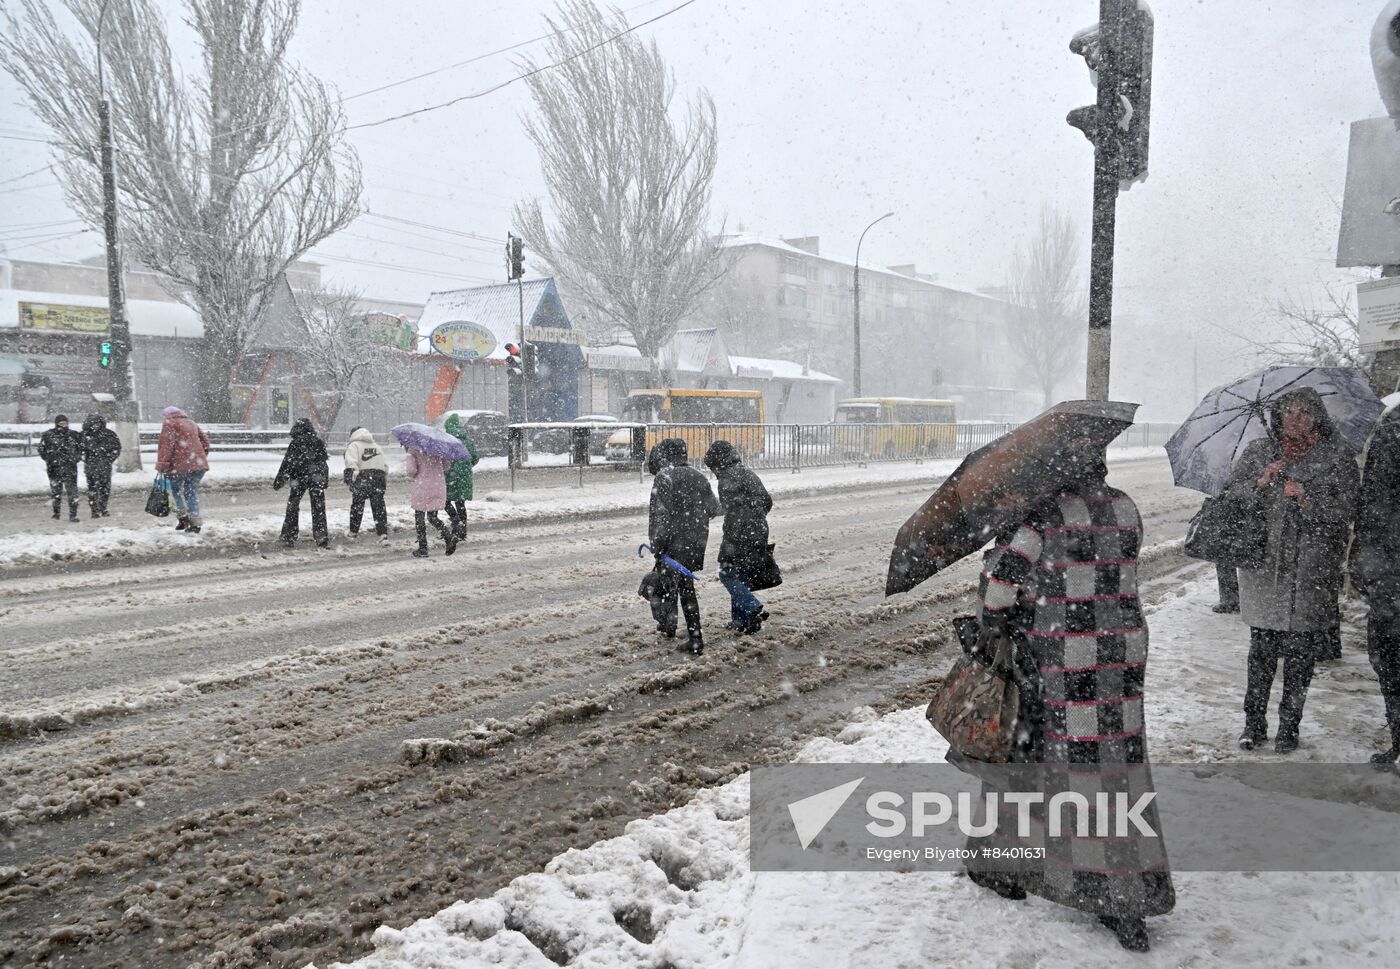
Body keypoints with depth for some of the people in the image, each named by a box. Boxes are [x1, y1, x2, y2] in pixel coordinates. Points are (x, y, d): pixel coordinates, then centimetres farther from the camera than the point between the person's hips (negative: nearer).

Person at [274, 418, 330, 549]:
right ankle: (322, 539, -2)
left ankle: (288, 538, 15)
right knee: (318, 510, 4)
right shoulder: (319, 442, 6)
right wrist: (325, 480, 21)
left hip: (299, 479, -3)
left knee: (292, 508, 13)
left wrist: (278, 481, -2)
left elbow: (287, 463, -8)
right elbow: (324, 461, 13)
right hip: (317, 479, 3)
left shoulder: (296, 443, -7)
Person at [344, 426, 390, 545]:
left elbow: (351, 463, -13)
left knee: (356, 507, 11)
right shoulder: (377, 446, 21)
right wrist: (386, 482, 23)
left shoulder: (353, 446, 3)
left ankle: (353, 533, 22)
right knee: (379, 508, 4)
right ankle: (383, 535, -6)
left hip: (361, 479, -4)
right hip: (378, 479, 4)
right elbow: (385, 466, 19)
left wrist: (349, 480, -16)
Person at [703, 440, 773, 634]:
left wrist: (728, 544, -20)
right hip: (760, 536, 9)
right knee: (742, 576, 15)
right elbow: (768, 502, 25)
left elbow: (733, 513, -20)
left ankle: (752, 608, -12)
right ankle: (740, 619, 17)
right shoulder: (749, 474, 18)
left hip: (741, 536, -9)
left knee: (728, 573, 0)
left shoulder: (729, 479, -12)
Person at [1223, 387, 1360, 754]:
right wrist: (1260, 483, -13)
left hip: (1312, 571, -1)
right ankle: (1254, 723, 13)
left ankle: (1289, 725, 16)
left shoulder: (1338, 456, 4)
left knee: (1301, 651, 3)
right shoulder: (1258, 452, 9)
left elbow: (1344, 510, -3)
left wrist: (1308, 498, -19)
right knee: (1261, 648, 2)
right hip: (1264, 565, 1)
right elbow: (1230, 495, 5)